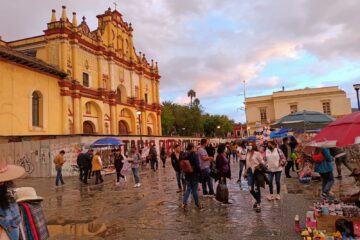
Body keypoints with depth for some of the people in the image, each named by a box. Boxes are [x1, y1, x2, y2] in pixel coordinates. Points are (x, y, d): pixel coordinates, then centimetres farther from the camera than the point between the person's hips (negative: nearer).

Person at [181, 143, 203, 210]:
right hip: (194, 175, -5)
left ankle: (184, 203, 4)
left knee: (188, 189, 15)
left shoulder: (184, 155, 0)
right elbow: (197, 166, -16)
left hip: (187, 175, 5)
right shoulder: (194, 155, -17)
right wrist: (200, 172, -3)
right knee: (194, 190, 7)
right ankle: (198, 204, 22)